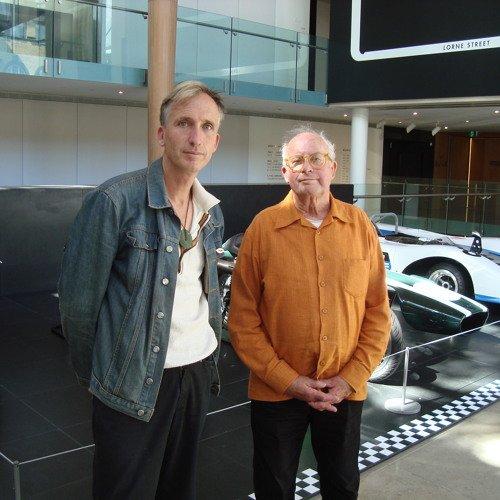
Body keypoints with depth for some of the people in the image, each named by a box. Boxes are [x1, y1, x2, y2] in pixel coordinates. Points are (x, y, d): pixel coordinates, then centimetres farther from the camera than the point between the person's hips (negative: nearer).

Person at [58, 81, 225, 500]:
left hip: (198, 375, 6)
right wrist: (95, 374, -2)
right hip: (133, 385, -6)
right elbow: (78, 300, -11)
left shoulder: (211, 212, 6)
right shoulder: (115, 201, -16)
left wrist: (209, 362, 15)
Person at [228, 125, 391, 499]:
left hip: (345, 391, 2)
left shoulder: (360, 225, -3)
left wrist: (351, 378, -8)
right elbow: (243, 320, -8)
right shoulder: (263, 227, -9)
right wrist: (288, 381, -13)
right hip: (276, 392, -1)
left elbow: (378, 310, 0)